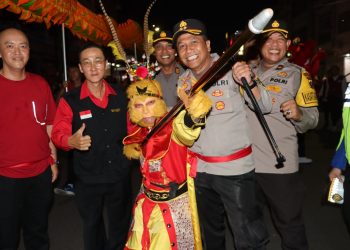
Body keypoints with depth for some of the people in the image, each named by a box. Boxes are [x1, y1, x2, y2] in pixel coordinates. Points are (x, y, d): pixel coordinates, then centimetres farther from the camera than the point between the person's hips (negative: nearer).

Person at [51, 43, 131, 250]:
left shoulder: (120, 96, 0)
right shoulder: (70, 101, -8)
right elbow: (58, 134, -8)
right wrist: (72, 141, -28)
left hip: (119, 175, 2)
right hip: (88, 179, -2)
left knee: (120, 225, 19)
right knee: (92, 225, 20)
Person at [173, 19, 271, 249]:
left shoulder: (230, 69, -11)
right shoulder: (183, 81, 3)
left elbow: (265, 107, -15)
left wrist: (248, 82, -31)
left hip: (234, 169, -5)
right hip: (198, 168, 5)